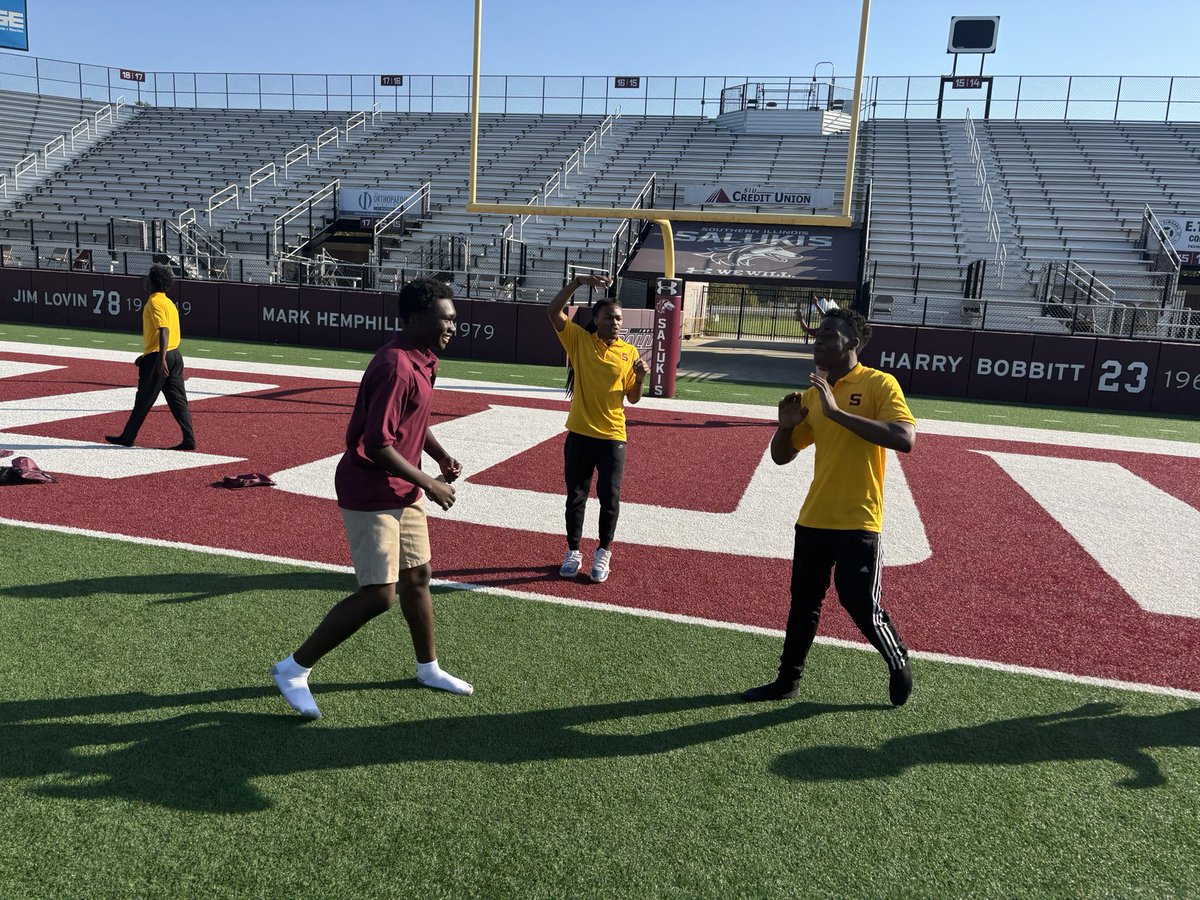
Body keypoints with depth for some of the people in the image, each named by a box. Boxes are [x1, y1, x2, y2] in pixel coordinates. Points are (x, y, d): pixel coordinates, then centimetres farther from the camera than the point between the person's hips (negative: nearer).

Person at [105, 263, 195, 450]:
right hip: (175, 356, 8)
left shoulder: (155, 302, -10)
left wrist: (161, 359, -29)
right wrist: (146, 356, 30)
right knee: (178, 400, 4)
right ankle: (189, 440, -1)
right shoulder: (168, 302, 18)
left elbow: (164, 330, -22)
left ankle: (127, 437, 16)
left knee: (143, 401, 4)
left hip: (159, 357, -8)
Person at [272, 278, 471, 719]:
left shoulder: (422, 360, 7)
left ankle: (428, 668, 35)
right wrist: (430, 484, -20)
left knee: (417, 575, 17)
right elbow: (377, 444, -28)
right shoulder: (396, 366, -24)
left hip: (403, 492, 10)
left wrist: (440, 455, 8)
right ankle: (294, 668, 7)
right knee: (379, 594, -8)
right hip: (370, 493, -10)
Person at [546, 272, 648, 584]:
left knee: (610, 498, 5)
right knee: (575, 496, 10)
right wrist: (579, 281, -23)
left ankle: (603, 552, 25)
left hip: (612, 437, 0)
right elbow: (553, 311, -15)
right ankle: (573, 551, 26)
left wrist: (640, 377, -14)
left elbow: (633, 398, 5)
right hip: (579, 434, 0)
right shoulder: (579, 340, -2)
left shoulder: (629, 352, 1)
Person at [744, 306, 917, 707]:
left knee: (861, 604, 0)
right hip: (814, 517, 6)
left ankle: (899, 664, 28)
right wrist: (785, 425, -8)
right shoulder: (812, 394, 9)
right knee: (803, 601, 12)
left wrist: (837, 412, -27)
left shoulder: (879, 383, -9)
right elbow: (781, 456, 14)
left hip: (858, 520, -6)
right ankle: (788, 680, 26)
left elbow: (905, 439, -25)